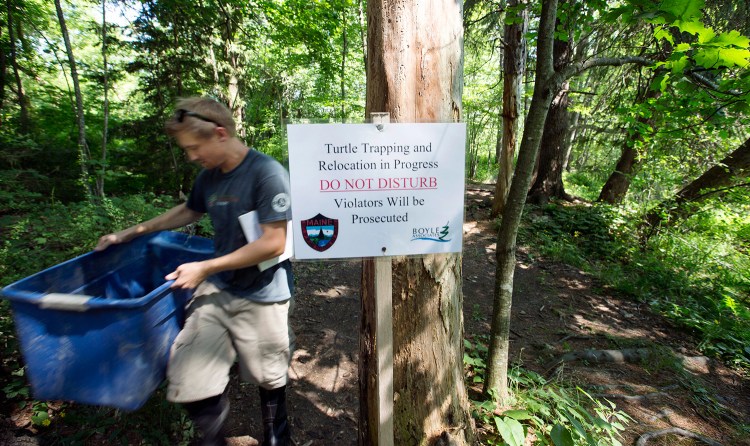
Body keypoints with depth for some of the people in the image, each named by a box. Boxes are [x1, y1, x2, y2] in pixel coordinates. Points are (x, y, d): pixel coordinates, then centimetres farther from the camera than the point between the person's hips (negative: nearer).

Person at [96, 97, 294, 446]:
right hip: (216, 290, 6)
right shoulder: (208, 176, 3)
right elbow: (189, 210, 24)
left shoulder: (268, 174, -19)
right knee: (188, 380, 4)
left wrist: (206, 267, -18)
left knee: (269, 380, 15)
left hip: (260, 298, -5)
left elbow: (274, 243, -22)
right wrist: (133, 232, 21)